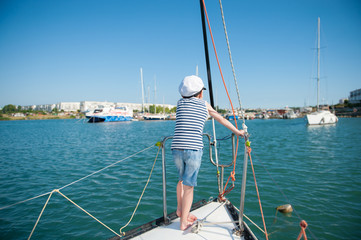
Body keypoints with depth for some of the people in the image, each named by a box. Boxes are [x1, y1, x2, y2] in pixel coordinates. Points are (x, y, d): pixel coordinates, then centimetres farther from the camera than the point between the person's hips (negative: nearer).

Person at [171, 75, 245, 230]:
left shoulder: (180, 103, 12)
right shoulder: (204, 105, 10)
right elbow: (221, 119, 20)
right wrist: (237, 131, 33)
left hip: (177, 148, 3)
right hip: (194, 149, -2)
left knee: (182, 179, 25)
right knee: (189, 186, 6)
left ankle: (180, 209, 37)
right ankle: (184, 222, 15)